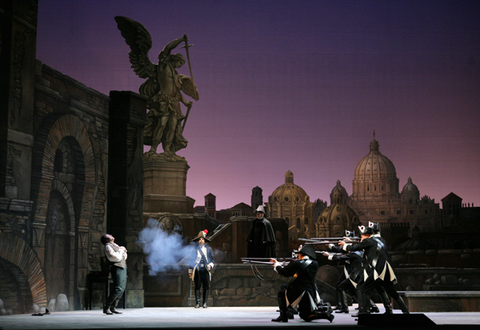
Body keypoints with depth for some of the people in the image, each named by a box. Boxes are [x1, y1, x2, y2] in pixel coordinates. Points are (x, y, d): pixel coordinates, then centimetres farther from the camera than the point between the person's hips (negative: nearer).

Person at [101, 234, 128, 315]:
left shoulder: (114, 245, 21)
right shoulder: (108, 246, -8)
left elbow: (124, 257, 25)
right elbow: (117, 257, -20)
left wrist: (124, 251, 6)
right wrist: (121, 250, -6)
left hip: (123, 267, 10)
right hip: (117, 268, -10)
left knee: (122, 288, 7)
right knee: (118, 288, -16)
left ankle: (113, 307, 10)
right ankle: (106, 307, -11)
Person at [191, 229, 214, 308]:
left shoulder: (208, 249, 14)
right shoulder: (194, 249, 8)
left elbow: (212, 259, 15)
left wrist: (210, 265, -4)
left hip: (206, 270, 1)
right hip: (197, 270, -1)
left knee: (206, 286, -1)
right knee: (197, 286, -3)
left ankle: (205, 303, 5)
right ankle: (197, 302, 1)